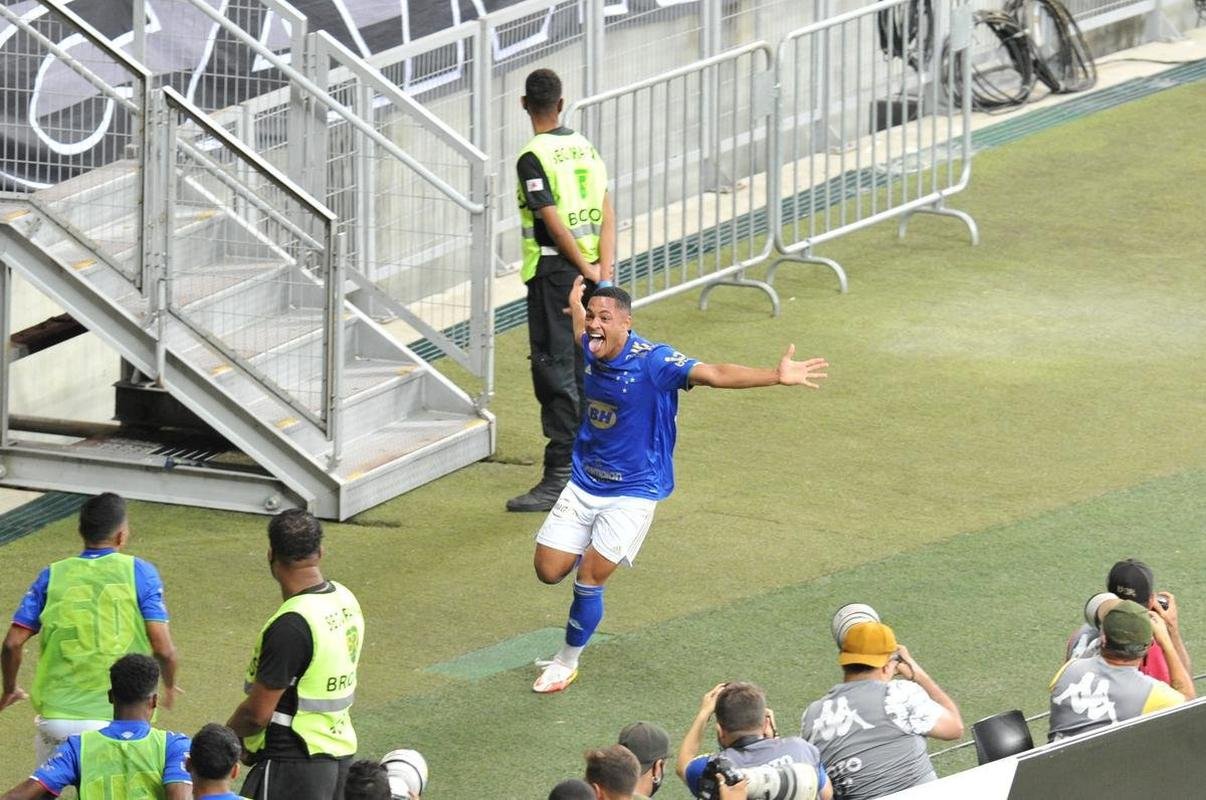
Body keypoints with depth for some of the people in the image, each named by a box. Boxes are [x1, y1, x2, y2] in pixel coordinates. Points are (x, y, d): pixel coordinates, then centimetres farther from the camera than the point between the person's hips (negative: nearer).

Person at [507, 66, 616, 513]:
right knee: (584, 368, 16)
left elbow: (554, 223, -17)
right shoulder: (586, 148, 10)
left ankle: (560, 475, -11)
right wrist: (604, 268, -4)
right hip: (589, 269, 7)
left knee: (555, 372, -7)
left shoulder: (534, 157, -13)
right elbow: (606, 213, 3)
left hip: (554, 271, -7)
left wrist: (587, 270, -11)